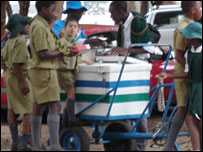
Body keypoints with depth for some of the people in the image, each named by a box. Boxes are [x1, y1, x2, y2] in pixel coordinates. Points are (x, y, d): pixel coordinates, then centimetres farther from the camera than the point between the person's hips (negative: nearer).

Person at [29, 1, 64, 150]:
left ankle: (36, 145, 14)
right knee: (54, 106, -14)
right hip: (44, 71, -11)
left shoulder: (40, 25, 17)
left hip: (39, 71, 11)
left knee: (39, 107, 11)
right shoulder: (40, 27, -15)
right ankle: (54, 145, -20)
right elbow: (43, 54, -19)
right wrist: (62, 53, -13)